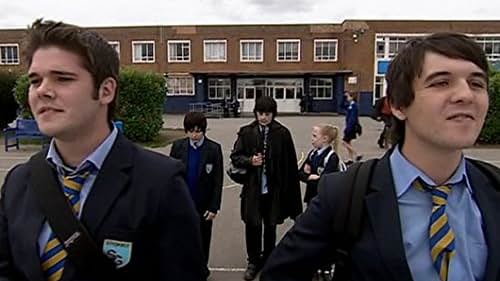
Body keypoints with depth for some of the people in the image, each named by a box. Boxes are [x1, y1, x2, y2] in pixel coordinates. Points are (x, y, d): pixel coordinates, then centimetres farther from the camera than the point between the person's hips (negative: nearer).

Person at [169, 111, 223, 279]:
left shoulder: (214, 149, -9)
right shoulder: (178, 146, -4)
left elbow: (217, 181, -8)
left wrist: (214, 207, -10)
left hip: (203, 206, -1)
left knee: (202, 242, 15)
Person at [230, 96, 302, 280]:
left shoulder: (282, 133, -7)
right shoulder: (246, 132, -3)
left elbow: (290, 164, -4)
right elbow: (235, 156, 2)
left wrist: (289, 191, -4)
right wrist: (249, 161, -18)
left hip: (274, 188, 0)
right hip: (252, 187, 1)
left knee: (270, 227, 14)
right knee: (252, 226, 6)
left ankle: (268, 260, 34)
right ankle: (253, 261, 27)